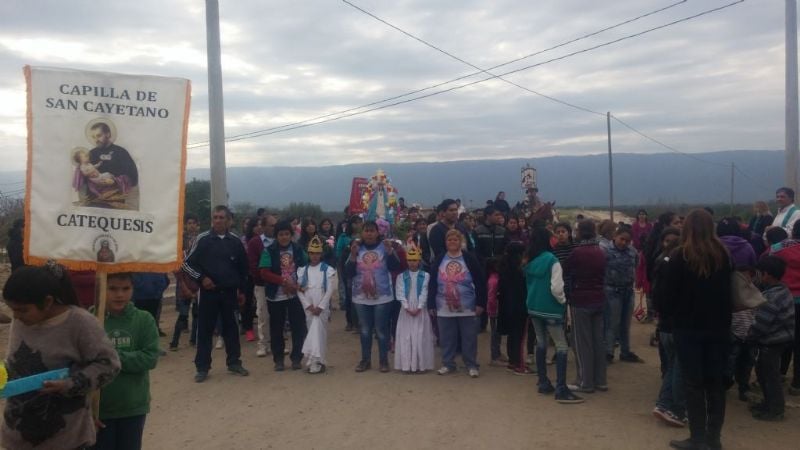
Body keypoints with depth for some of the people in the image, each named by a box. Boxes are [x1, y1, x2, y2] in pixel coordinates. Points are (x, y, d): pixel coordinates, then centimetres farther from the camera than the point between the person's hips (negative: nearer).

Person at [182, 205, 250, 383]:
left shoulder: (235, 241, 2)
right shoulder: (202, 239, -4)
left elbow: (243, 267, 11)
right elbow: (187, 263, 0)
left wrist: (241, 289, 11)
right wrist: (201, 278, -12)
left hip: (229, 292, 2)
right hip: (208, 292, -2)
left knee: (231, 327, 10)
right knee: (205, 329, 3)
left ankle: (234, 362, 21)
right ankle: (202, 367, 12)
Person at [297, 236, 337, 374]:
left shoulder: (328, 269, -1)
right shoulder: (302, 270, 6)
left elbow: (330, 290, -6)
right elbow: (299, 290, 2)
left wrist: (320, 307, -12)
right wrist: (308, 305, -8)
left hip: (322, 307, -3)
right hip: (308, 307, 3)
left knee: (319, 331, -10)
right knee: (313, 331, 5)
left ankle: (315, 360, -10)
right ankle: (319, 360, 12)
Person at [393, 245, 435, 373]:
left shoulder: (425, 276, 2)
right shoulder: (401, 276, 5)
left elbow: (424, 293, -5)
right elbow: (400, 293, -3)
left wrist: (418, 308, -14)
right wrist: (407, 307, -13)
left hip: (420, 310, -1)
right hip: (406, 310, 1)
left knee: (420, 337, -1)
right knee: (405, 337, 1)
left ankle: (420, 364, 6)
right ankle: (406, 365, 6)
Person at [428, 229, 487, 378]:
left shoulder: (469, 259, -3)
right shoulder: (439, 260, 5)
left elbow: (481, 282, -3)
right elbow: (432, 284, 7)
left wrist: (481, 303, -7)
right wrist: (431, 305, 4)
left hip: (467, 307, -2)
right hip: (444, 308, 2)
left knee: (469, 338, 5)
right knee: (446, 338, 9)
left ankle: (472, 365, 17)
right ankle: (447, 364, 23)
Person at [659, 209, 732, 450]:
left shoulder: (681, 256, -11)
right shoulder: (723, 254, 3)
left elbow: (668, 292, -9)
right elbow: (728, 292, 12)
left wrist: (666, 314, 6)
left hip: (688, 327, -4)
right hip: (718, 326, 4)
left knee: (694, 383, 2)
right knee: (716, 382, 11)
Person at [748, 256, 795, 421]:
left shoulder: (770, 298, -25)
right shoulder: (783, 291, 7)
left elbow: (761, 325, -24)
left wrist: (748, 336, -9)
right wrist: (753, 335, 14)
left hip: (772, 342, -10)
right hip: (781, 338, 10)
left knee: (770, 375, 2)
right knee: (762, 371, 20)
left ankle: (775, 410, 13)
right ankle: (770, 402, 31)